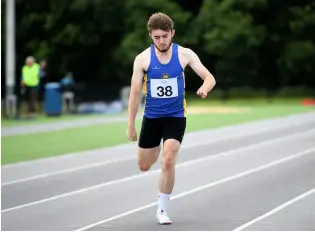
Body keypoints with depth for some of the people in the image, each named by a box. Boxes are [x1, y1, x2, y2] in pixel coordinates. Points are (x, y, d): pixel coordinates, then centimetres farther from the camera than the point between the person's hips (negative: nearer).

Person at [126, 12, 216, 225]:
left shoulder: (184, 54, -9)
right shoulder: (143, 59, -9)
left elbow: (209, 77, -6)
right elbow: (135, 94, -4)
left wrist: (205, 88, -31)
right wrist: (131, 126, -3)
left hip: (176, 117, -2)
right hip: (151, 117, 2)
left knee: (168, 162, -19)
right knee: (144, 166, 13)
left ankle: (163, 210, -2)